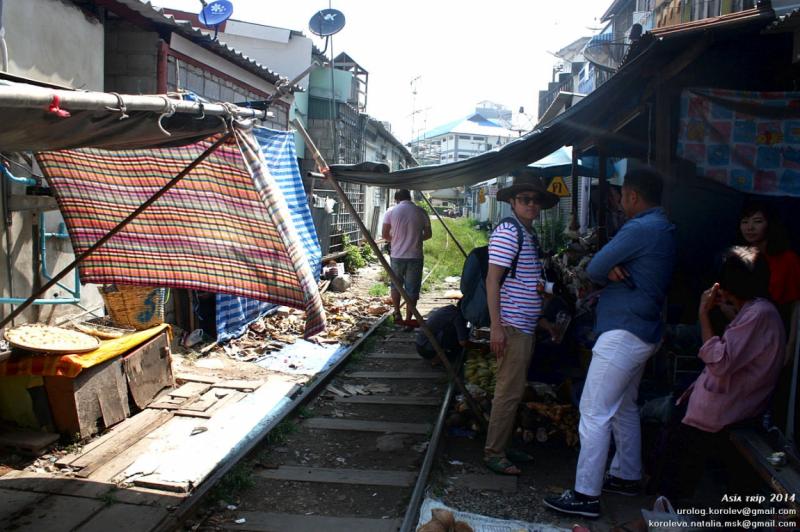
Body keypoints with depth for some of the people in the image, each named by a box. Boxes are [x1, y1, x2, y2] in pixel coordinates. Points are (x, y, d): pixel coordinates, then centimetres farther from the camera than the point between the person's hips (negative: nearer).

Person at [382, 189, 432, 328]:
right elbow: (428, 234, 8)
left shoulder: (391, 211, -2)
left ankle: (397, 313, 20)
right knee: (412, 290, 6)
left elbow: (385, 235, -1)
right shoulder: (421, 212, 1)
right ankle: (408, 320, 9)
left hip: (397, 255, 0)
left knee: (396, 285, 22)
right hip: (415, 256, 0)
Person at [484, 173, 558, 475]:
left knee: (514, 389, 15)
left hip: (526, 325, 10)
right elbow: (492, 280, -19)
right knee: (510, 390, -6)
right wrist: (496, 327, -23)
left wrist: (541, 287, 11)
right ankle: (493, 453, 6)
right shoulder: (508, 231, -13)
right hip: (512, 325, -10)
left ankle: (503, 446, 26)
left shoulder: (530, 234, 16)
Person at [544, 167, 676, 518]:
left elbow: (594, 270, -14)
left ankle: (586, 495, 0)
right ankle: (627, 476, 34)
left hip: (622, 334, -11)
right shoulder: (664, 230, 13)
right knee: (624, 408, 22)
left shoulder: (640, 229, -20)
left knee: (594, 413, -6)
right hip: (644, 333, 11)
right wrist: (614, 270, -11)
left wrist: (609, 273, 4)